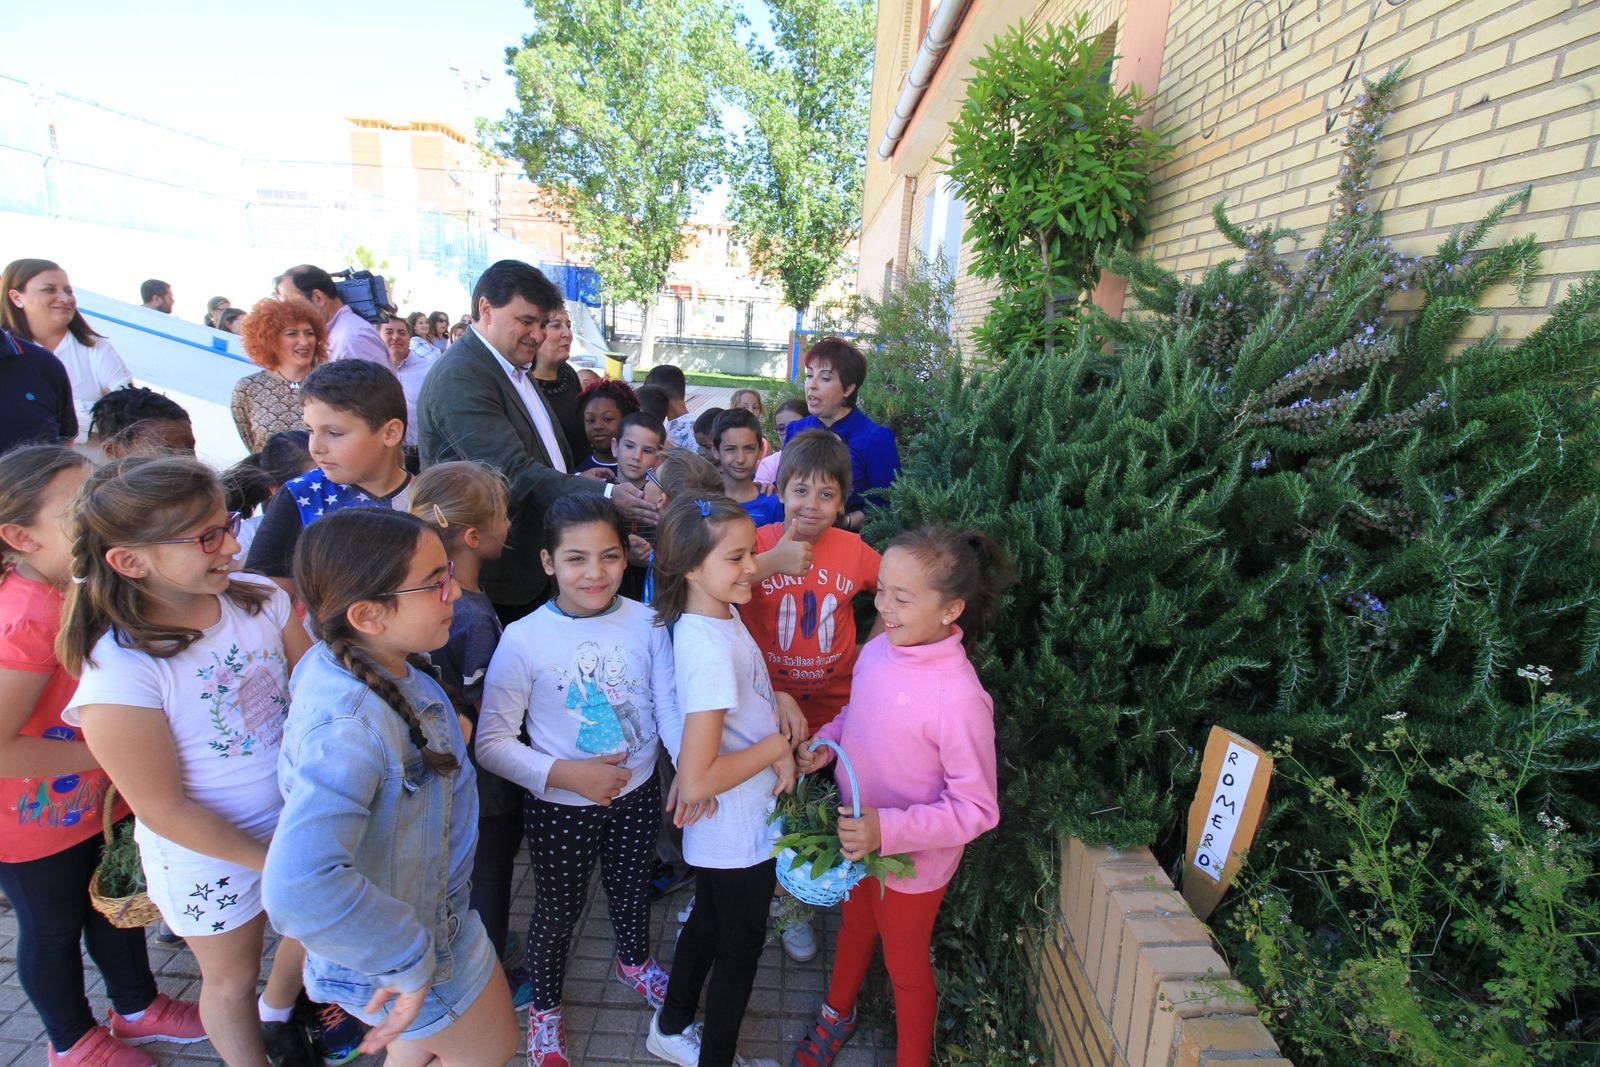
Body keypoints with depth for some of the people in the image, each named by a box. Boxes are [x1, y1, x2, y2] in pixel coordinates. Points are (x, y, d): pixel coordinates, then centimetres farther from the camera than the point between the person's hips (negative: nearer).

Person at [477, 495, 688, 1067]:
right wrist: (563, 773, -25)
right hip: (562, 807, -2)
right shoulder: (523, 639, -20)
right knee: (558, 909, 19)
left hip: (638, 793, 3)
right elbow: (492, 742, -14)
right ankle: (544, 1008, 50)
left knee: (632, 887, 27)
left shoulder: (646, 622, -13)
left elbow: (669, 707, -7)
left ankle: (633, 961, 60)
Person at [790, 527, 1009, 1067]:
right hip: (856, 839, 6)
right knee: (854, 928, 32)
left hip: (912, 861, -6)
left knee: (906, 966, 21)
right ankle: (837, 1014, 61)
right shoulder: (877, 650, -14)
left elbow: (978, 809, -25)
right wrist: (822, 744, -10)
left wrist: (888, 830, -33)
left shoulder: (959, 698, -33)